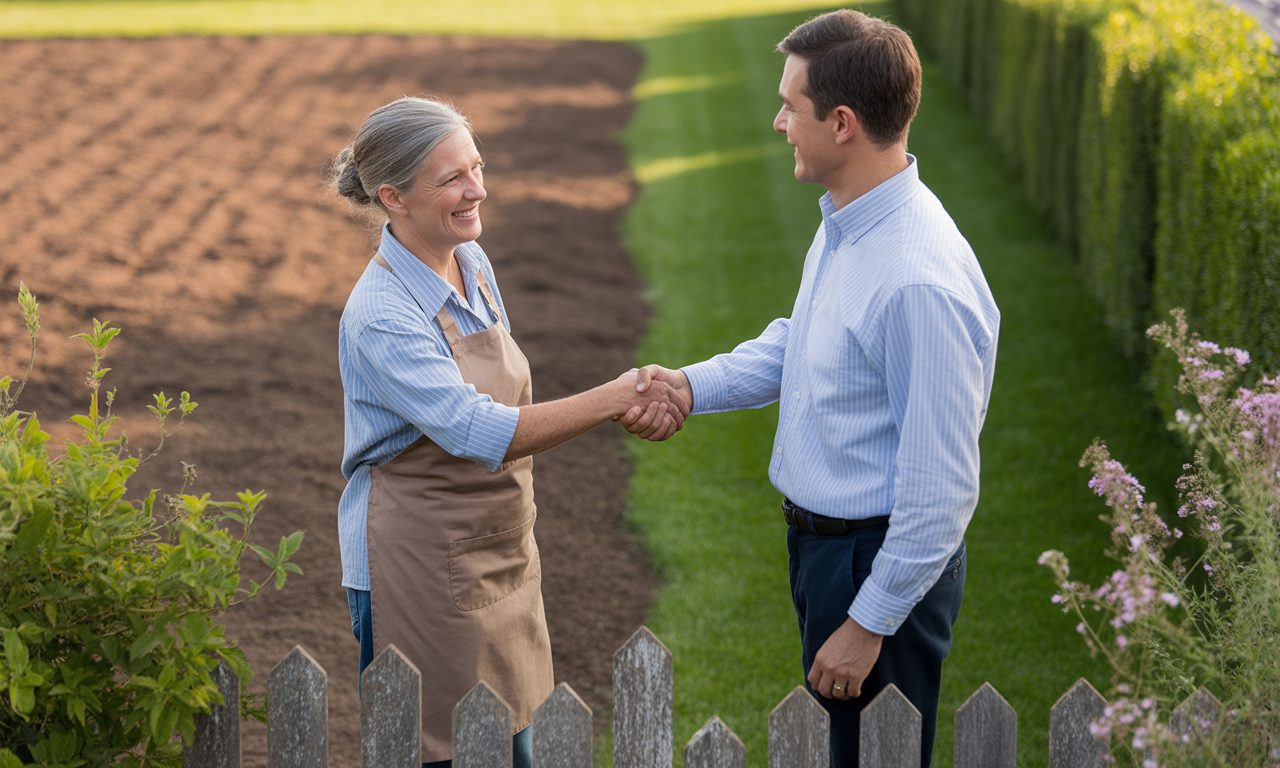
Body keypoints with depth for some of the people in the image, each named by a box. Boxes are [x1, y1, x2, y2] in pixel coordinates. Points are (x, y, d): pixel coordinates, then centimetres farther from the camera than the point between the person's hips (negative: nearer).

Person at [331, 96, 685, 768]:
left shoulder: (472, 264, 4)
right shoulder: (381, 316, -23)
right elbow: (478, 433, -30)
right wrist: (615, 398, -30)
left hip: (498, 556, 8)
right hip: (419, 570, -8)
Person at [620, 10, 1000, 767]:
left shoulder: (922, 283, -30)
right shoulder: (844, 222, 0)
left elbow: (939, 487, -27)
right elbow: (798, 342, 18)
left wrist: (869, 622, -21)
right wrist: (691, 384, 2)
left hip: (883, 561, -9)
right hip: (821, 537, 9)